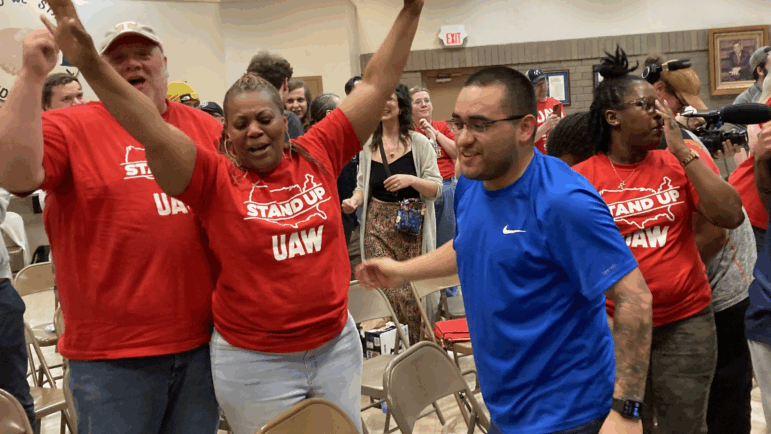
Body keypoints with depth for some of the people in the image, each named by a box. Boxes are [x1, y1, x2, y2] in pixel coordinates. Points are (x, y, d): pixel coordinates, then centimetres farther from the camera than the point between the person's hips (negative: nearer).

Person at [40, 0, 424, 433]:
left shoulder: (318, 156, -2)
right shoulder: (217, 179, -9)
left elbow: (376, 85, -1)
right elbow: (155, 133, -23)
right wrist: (91, 64, -35)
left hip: (338, 344, 3)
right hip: (255, 361, -3)